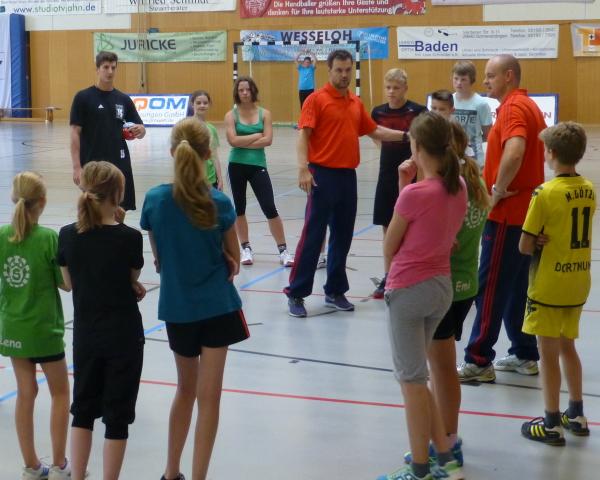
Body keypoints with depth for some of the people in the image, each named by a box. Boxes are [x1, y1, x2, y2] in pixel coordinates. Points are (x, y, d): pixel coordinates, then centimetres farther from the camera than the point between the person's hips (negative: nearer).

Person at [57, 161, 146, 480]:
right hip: (123, 336, -4)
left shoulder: (67, 236, -6)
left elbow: (70, 282, 6)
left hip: (85, 334, 4)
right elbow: (133, 280, -1)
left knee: (83, 408, 18)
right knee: (117, 416, 6)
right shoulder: (129, 237, -17)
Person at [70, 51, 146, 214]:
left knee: (119, 211, 7)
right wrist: (77, 167, -12)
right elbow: (75, 133, -5)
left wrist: (139, 130, -13)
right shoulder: (83, 97, -3)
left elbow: (141, 129, 12)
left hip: (119, 165, 4)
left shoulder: (123, 99, 9)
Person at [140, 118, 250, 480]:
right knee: (209, 396, 4)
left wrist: (180, 269, 8)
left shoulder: (155, 200, -8)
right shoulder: (219, 203, -12)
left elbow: (159, 259, 4)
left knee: (186, 389, 22)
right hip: (216, 305, -3)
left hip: (176, 306, 3)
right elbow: (234, 262, 0)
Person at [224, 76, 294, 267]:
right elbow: (233, 140, -14)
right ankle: (246, 249, 25)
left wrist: (244, 142, -13)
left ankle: (283, 251, 1)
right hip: (237, 166, 1)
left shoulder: (264, 113, 2)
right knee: (239, 208, 10)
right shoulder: (231, 115, -1)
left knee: (270, 209, -4)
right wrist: (256, 136, -10)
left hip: (258, 166, -1)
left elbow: (267, 140, -10)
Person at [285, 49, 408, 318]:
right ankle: (296, 293, 2)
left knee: (342, 237, 10)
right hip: (323, 175, -6)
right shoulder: (317, 99, -6)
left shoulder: (356, 103, 13)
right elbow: (303, 136, -12)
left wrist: (406, 135, 13)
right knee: (313, 235, -4)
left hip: (348, 176, 6)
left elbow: (375, 131, 22)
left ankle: (335, 291, 20)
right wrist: (303, 168, -24)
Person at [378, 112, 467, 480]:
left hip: (409, 290, -7)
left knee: (412, 381, 4)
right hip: (442, 286, 7)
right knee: (415, 376, 20)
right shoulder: (459, 186, 1)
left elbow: (389, 246, -7)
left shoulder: (415, 193, -20)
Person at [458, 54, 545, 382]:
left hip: (507, 214, -10)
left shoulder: (513, 108, -16)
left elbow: (514, 152, -34)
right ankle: (525, 355, 20)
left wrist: (498, 190, -21)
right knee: (518, 287, 15)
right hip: (525, 210, 10)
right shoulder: (529, 106, 15)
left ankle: (479, 361, -2)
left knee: (491, 288, -6)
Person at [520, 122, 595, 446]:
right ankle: (576, 415, 29)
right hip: (578, 285, 7)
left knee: (548, 354, 4)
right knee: (567, 346, 20)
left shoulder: (545, 193, -18)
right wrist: (551, 244, 2)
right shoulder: (589, 190, 2)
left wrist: (540, 245, 2)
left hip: (548, 286, -6)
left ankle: (551, 424, 12)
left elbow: (525, 246, -16)